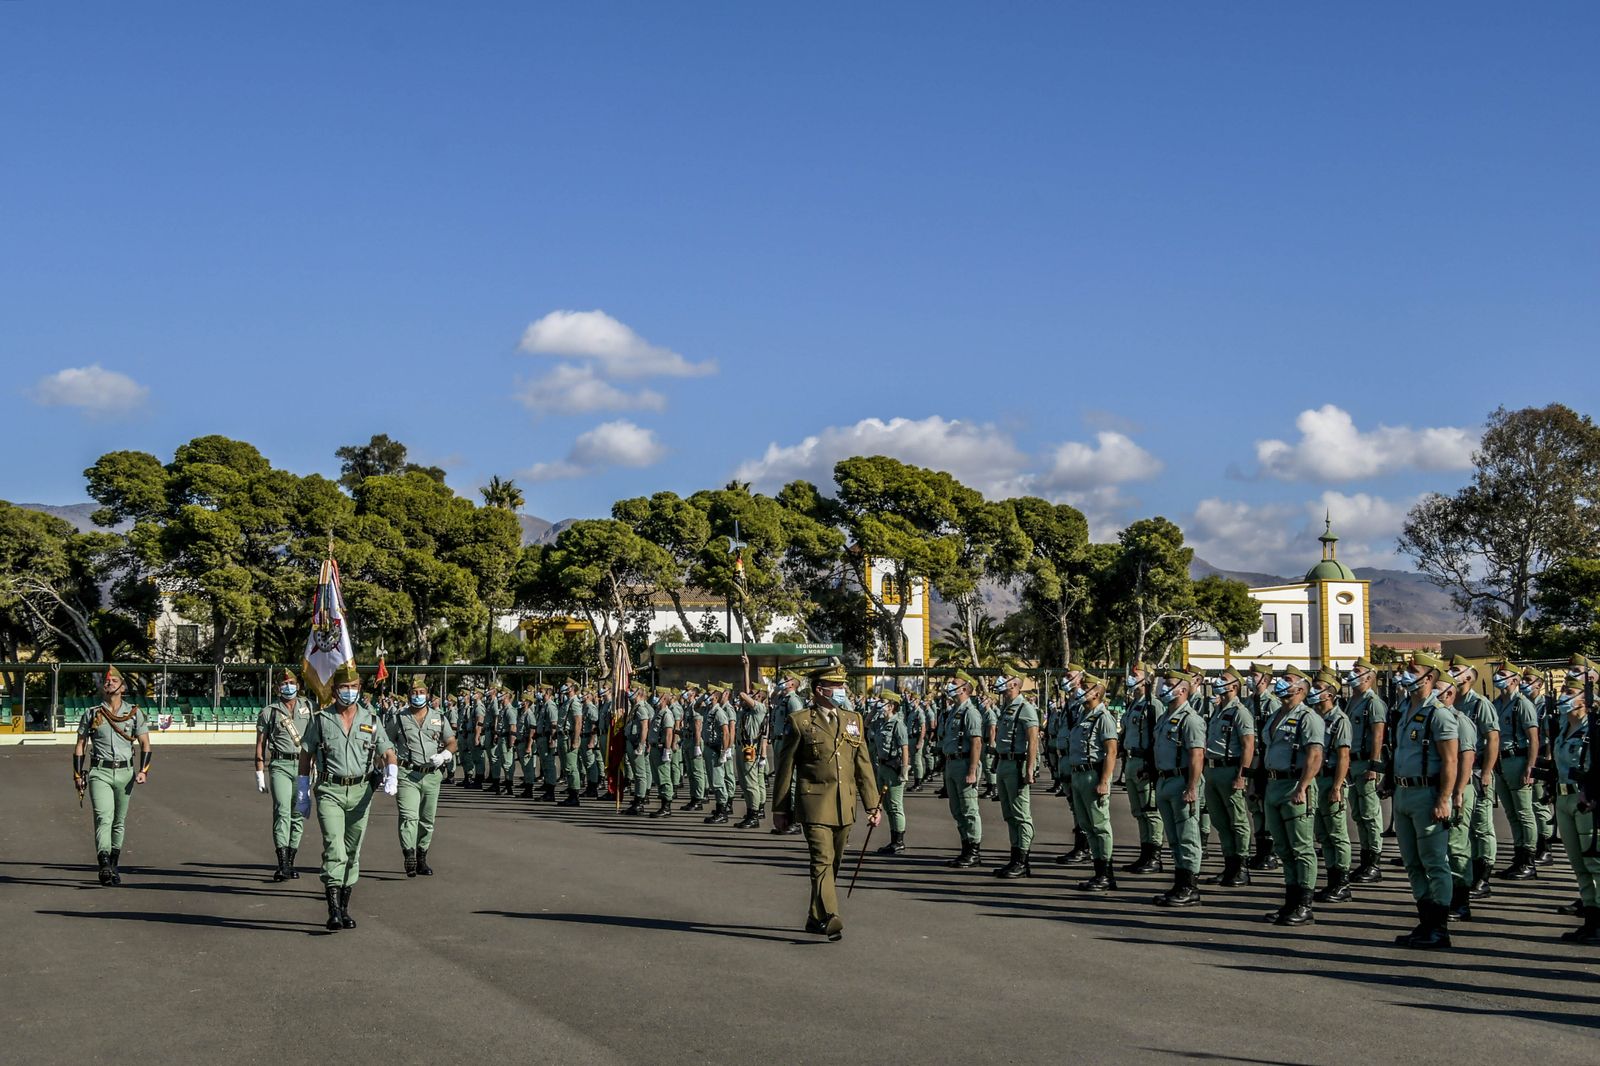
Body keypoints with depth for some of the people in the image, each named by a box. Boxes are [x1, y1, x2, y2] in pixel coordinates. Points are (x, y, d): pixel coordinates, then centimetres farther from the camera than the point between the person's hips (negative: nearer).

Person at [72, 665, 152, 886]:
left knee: (119, 822, 9)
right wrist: (78, 775, 4)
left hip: (125, 773, 2)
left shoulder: (135, 713, 9)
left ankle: (114, 866, 22)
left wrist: (143, 771, -7)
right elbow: (79, 747, 12)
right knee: (103, 818, -18)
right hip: (99, 773, -2)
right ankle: (105, 865, -32)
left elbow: (145, 745, 7)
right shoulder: (91, 715, 9)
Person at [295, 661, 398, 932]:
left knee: (352, 852, 9)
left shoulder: (371, 720, 6)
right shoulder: (320, 720, 1)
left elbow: (388, 752, 7)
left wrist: (391, 777, -12)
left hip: (360, 792, 3)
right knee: (334, 849, -16)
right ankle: (333, 911, -21)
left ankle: (345, 907, 20)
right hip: (330, 791, -3)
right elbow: (306, 755, 9)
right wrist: (302, 791, 8)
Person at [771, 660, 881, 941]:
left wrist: (872, 805, 9)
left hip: (845, 806, 5)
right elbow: (785, 767, 2)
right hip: (814, 804, -5)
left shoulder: (853, 720, 11)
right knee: (822, 860, -15)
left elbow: (863, 766, 13)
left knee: (833, 864, 11)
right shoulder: (799, 722, -2)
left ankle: (816, 918, 24)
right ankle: (829, 918, -22)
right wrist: (780, 808, 3)